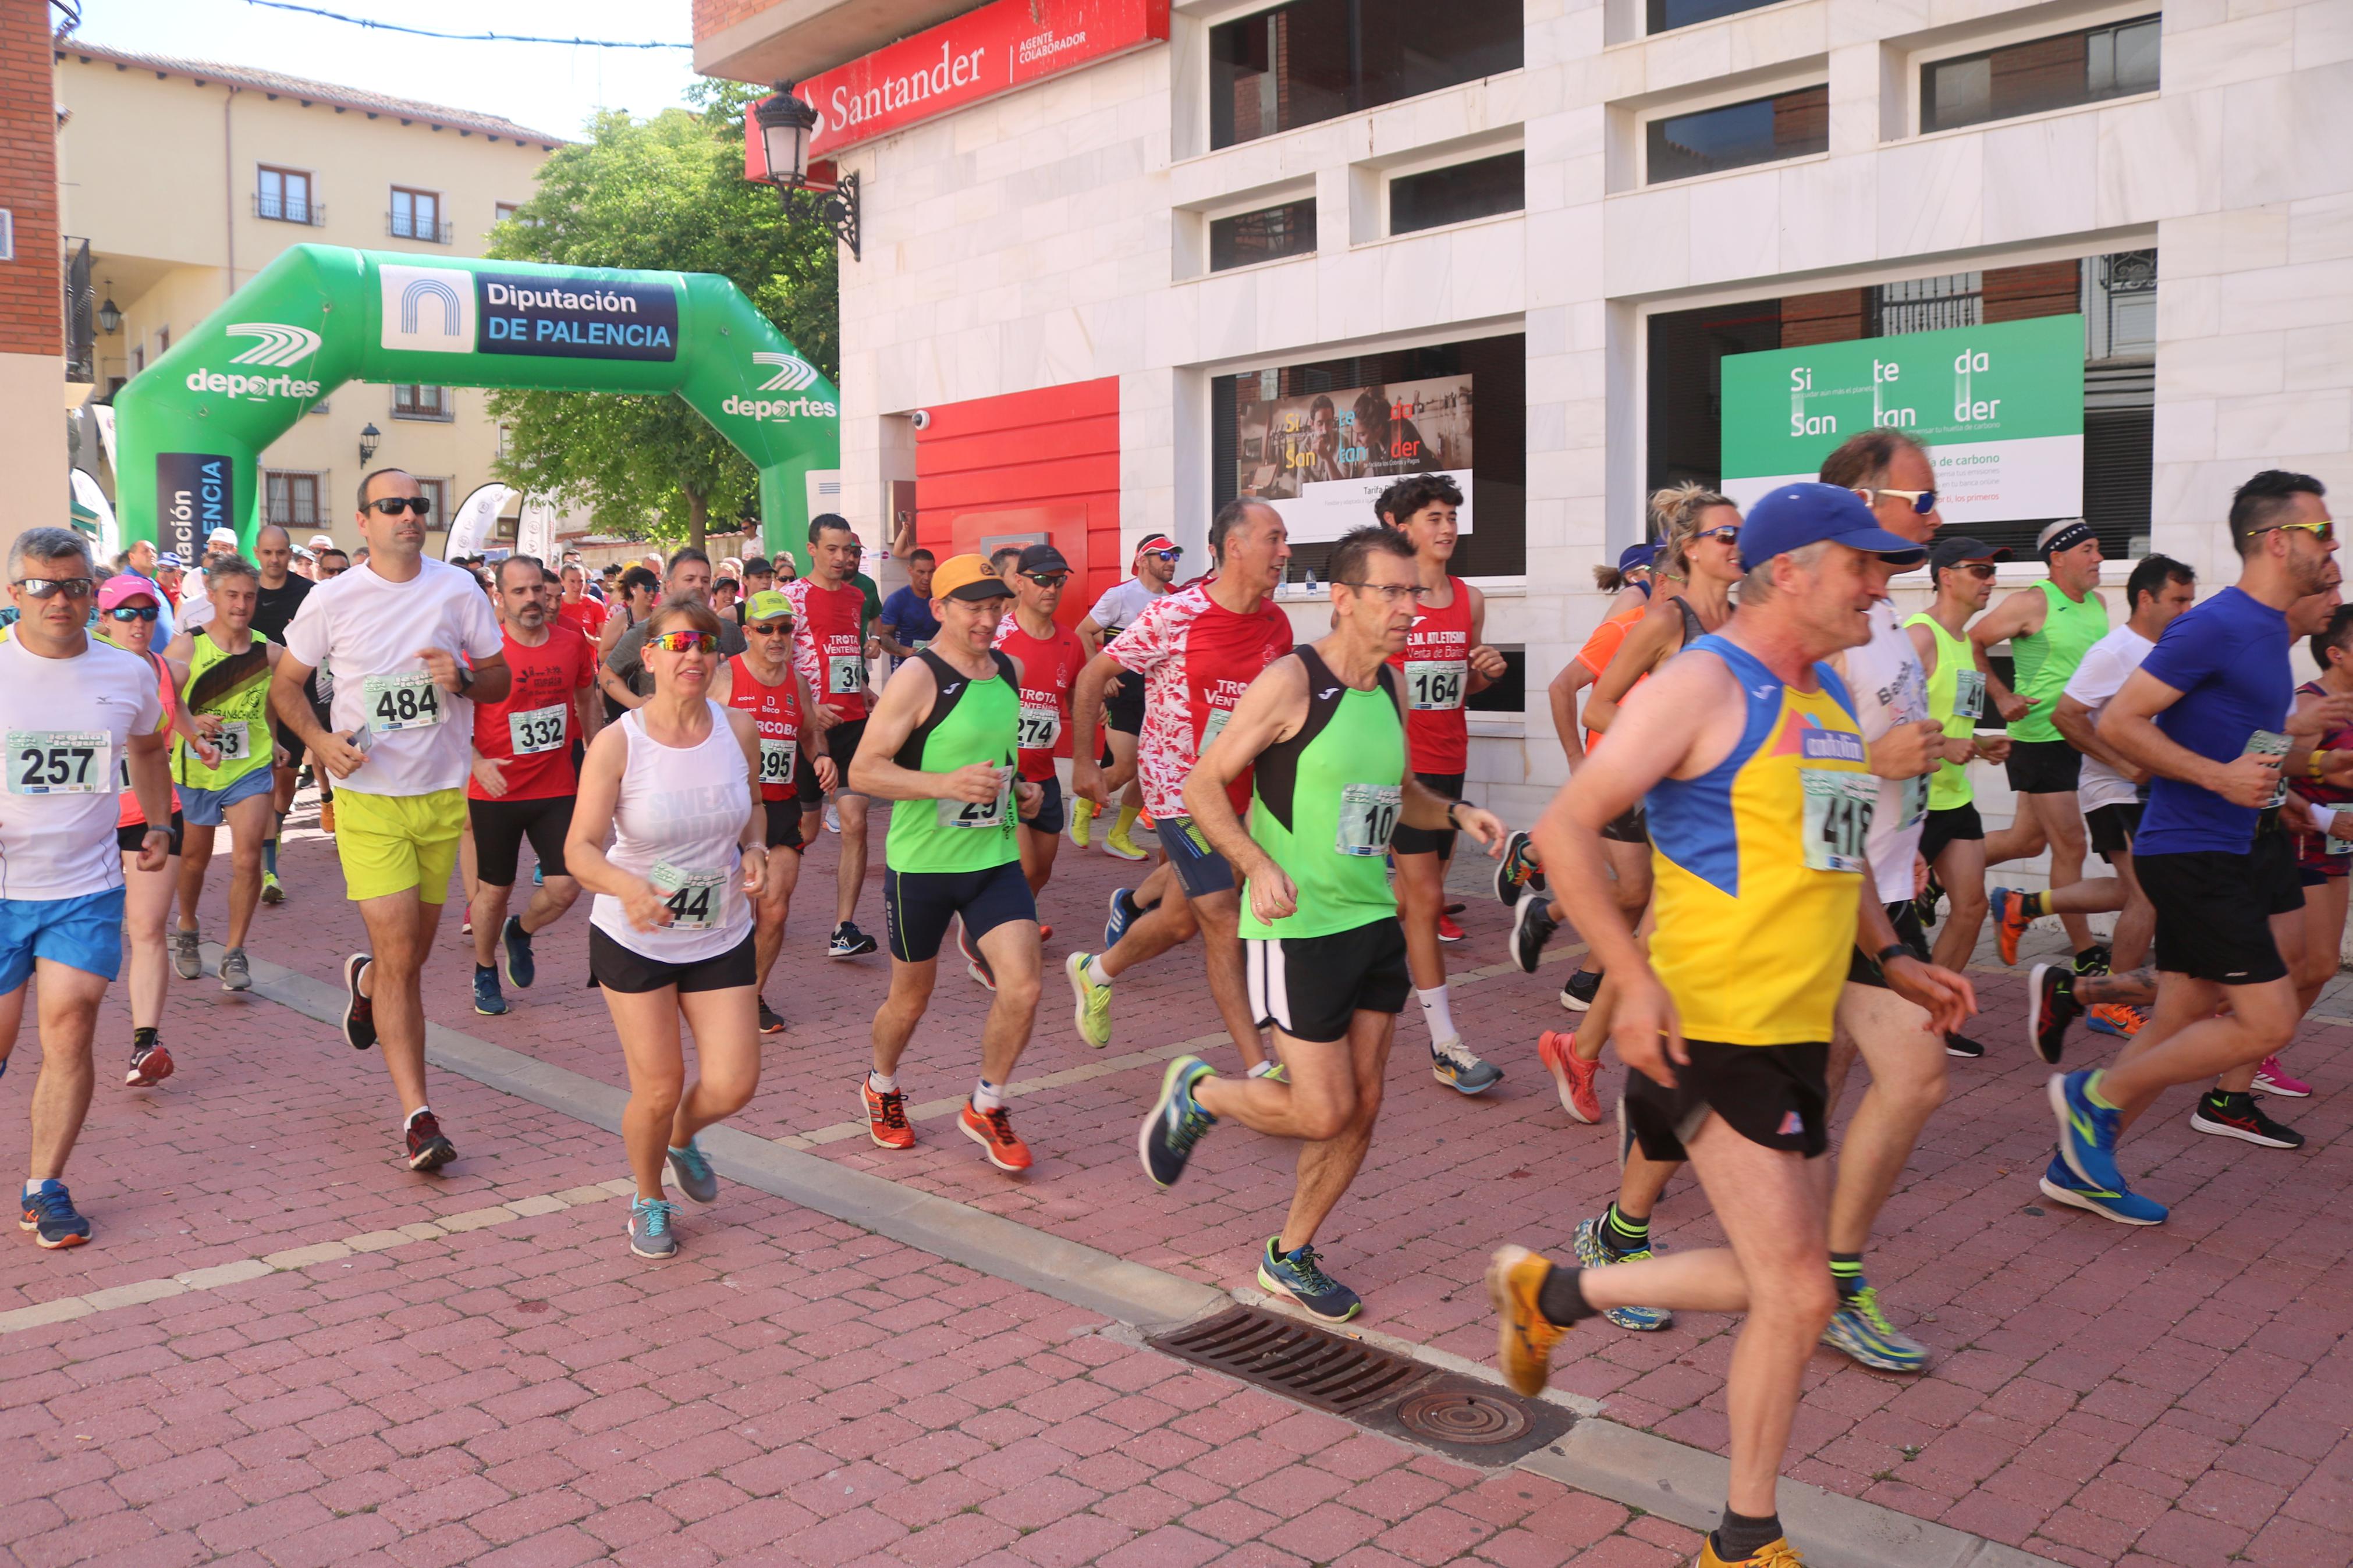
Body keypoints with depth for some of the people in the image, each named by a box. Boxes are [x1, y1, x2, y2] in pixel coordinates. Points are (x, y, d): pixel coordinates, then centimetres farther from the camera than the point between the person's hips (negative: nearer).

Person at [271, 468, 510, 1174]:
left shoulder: (459, 591, 0)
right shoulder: (333, 599, -3)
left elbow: (500, 679, 7)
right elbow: (286, 683, 7)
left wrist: (463, 678, -15)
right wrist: (319, 738, -12)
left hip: (443, 795, 3)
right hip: (369, 798, -2)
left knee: (412, 953, 15)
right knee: (401, 959, -9)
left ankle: (364, 981, 53)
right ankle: (417, 1115, -2)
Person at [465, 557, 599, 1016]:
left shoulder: (572, 642, -2)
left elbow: (588, 702, 14)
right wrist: (477, 763, -21)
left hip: (557, 788, 3)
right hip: (495, 792, -3)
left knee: (565, 887, -1)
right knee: (495, 890, 10)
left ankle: (520, 934, 32)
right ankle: (485, 973, 34)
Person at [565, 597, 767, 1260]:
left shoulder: (739, 730, -6)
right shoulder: (617, 744, -17)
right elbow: (580, 847, -22)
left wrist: (753, 850, -9)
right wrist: (627, 887, -42)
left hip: (722, 938, 3)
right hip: (632, 939, -3)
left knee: (732, 1086, -2)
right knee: (658, 1089, -1)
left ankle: (683, 1139, 36)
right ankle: (648, 1200, 31)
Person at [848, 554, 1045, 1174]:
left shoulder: (1009, 670, 7)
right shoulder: (918, 678, -14)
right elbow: (862, 771, -18)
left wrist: (1019, 788, 6)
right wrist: (947, 785, -29)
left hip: (996, 858, 5)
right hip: (921, 864, -5)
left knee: (1022, 988, -9)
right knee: (910, 998, 12)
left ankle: (986, 1109, 15)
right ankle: (882, 1088, 44)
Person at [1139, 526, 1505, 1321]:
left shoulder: (1393, 688, 9)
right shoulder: (1291, 681, -14)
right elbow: (1203, 786, -13)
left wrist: (1457, 813, 4)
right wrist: (1259, 866, -27)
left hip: (1375, 921, 7)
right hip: (1297, 926, -7)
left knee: (1361, 1108, 9)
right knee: (1325, 1112, -5)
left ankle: (1291, 1257, 28)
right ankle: (1197, 1093, 23)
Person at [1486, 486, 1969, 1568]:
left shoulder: (1832, 696, 14)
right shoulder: (1705, 684, -13)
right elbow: (1565, 830, -18)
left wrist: (1892, 957, 14)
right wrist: (1634, 981, -24)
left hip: (1797, 1030, 9)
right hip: (1712, 1031, -9)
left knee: (1775, 1282, 14)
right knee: (1797, 1296, -3)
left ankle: (1551, 1293, 31)